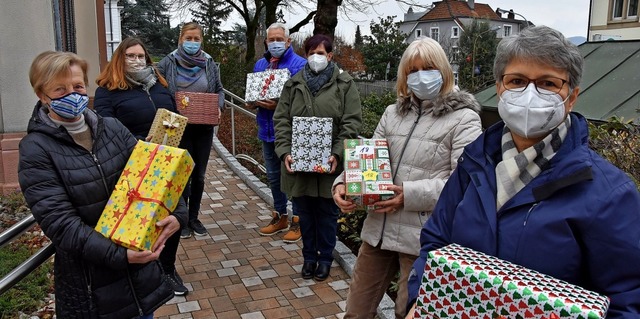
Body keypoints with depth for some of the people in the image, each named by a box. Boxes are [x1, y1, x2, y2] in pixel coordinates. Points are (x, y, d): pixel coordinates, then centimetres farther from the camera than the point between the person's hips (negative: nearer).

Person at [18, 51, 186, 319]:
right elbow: (59, 221, -18)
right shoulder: (36, 150, -10)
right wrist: (118, 254, -26)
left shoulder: (112, 129, 2)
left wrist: (177, 213, -20)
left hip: (140, 257, 4)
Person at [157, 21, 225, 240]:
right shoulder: (168, 63, -3)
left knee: (199, 174, 12)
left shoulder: (209, 63, 4)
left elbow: (219, 90, 12)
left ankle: (194, 217, 27)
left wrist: (218, 107, -7)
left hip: (204, 127, 3)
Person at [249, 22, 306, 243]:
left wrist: (280, 105, -24)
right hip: (267, 131, 7)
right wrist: (255, 101, -5)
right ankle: (280, 216, 32)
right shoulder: (260, 65, 13)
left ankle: (298, 221, 15)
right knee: (273, 176, 16)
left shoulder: (300, 65, -9)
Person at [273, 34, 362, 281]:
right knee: (305, 212, 13)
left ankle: (325, 258, 27)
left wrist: (337, 154, -16)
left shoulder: (344, 84, 0)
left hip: (329, 163, -2)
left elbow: (351, 123, -6)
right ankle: (309, 256, 30)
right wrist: (285, 152, -9)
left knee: (327, 212, 10)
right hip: (298, 161, 2)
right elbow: (281, 121, 4)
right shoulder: (293, 84, 8)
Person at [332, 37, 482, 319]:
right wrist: (343, 184, -6)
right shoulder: (393, 113, 12)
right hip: (379, 227, 5)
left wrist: (411, 195, -22)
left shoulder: (463, 119, -5)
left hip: (422, 235, -5)